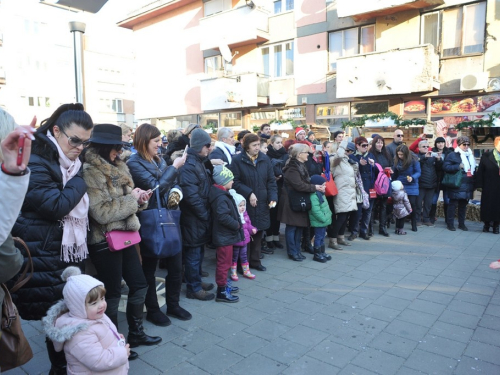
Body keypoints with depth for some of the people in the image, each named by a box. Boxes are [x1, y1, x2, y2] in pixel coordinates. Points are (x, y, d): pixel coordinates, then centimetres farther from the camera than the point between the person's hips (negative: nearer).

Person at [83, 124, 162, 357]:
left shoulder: (118, 167, 8)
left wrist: (140, 199, -6)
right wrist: (131, 199, -17)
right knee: (112, 293, 7)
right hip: (104, 241, -8)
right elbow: (101, 212, -25)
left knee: (139, 284, 15)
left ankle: (136, 333, 33)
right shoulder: (89, 172, -17)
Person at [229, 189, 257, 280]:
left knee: (244, 256, 19)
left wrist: (252, 229, -1)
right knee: (234, 257, 10)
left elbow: (248, 224, 14)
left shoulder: (244, 214, 3)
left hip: (244, 239, 7)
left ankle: (246, 271, 31)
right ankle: (233, 273, 24)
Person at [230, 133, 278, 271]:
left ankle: (255, 260, 28)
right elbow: (235, 182, -11)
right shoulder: (237, 160, -9)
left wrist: (273, 197, -8)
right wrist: (249, 193, -19)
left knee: (258, 232, 13)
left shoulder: (265, 159, 4)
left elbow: (271, 181, 5)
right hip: (244, 204, -4)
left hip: (262, 204, 4)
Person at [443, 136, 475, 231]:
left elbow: (473, 169, 25)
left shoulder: (470, 156, 17)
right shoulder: (452, 155, -4)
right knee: (453, 204, -2)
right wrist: (458, 166, -19)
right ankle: (450, 223, 6)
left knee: (463, 205, 12)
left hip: (467, 186, 6)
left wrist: (473, 183, 15)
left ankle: (461, 223, 20)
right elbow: (445, 167, -12)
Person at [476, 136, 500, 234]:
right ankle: (486, 224, 21)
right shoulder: (486, 156, 0)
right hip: (488, 188, -1)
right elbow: (480, 172, -1)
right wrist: (479, 185, -6)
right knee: (487, 206, 6)